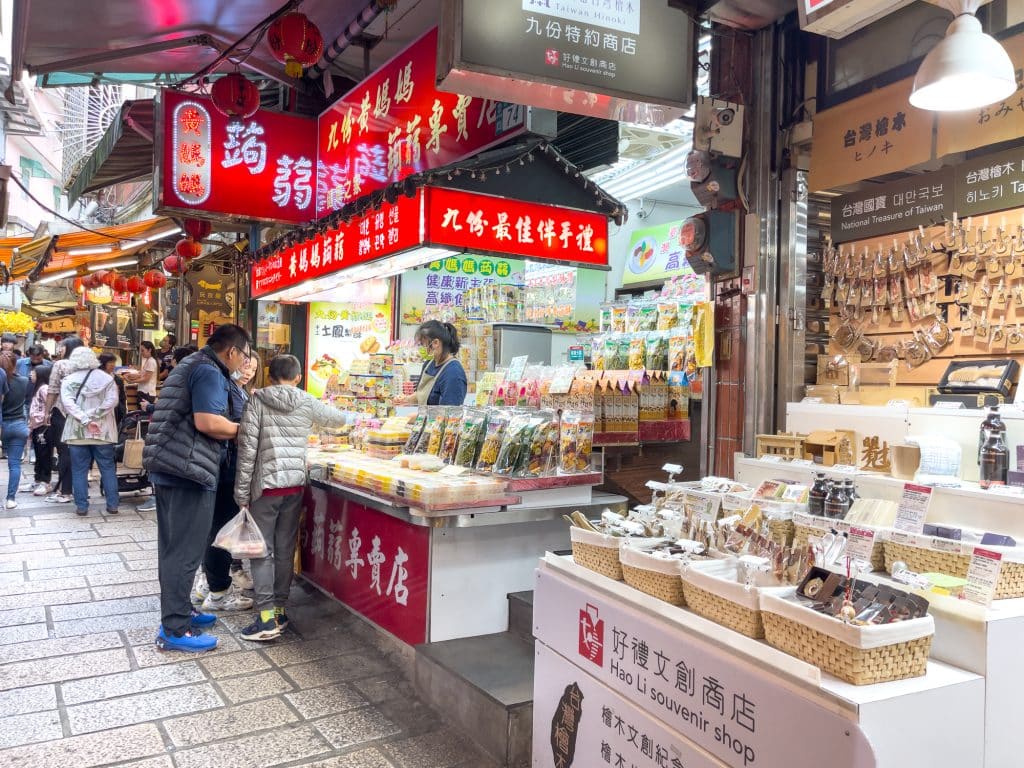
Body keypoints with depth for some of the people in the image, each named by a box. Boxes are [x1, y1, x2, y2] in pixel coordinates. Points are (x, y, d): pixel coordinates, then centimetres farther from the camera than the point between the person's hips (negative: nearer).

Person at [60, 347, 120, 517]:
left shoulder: (68, 380, 1)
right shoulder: (107, 378, 2)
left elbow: (68, 403, -13)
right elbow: (112, 400, -11)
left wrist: (85, 421, -16)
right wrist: (93, 416, -10)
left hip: (77, 431, 0)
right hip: (103, 431, 1)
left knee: (79, 469, 6)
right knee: (108, 468, 7)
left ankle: (81, 506, 6)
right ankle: (112, 505, 7)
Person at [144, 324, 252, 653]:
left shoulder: (191, 365, 21)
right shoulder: (209, 372, -12)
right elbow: (207, 422, -23)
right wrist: (244, 429, -8)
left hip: (169, 467, 11)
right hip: (188, 470, -11)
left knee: (174, 547, 17)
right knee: (185, 551, -5)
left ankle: (178, 611, 29)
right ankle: (174, 630, 1)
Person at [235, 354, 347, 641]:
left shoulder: (258, 400, -3)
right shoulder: (307, 403, 5)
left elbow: (247, 447, -8)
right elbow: (339, 418, 22)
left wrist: (242, 491, -3)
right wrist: (323, 409, 44)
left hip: (265, 485, -3)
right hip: (295, 484, 3)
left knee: (262, 550, 2)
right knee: (285, 549, 12)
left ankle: (267, 617, -2)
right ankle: (280, 609, 20)